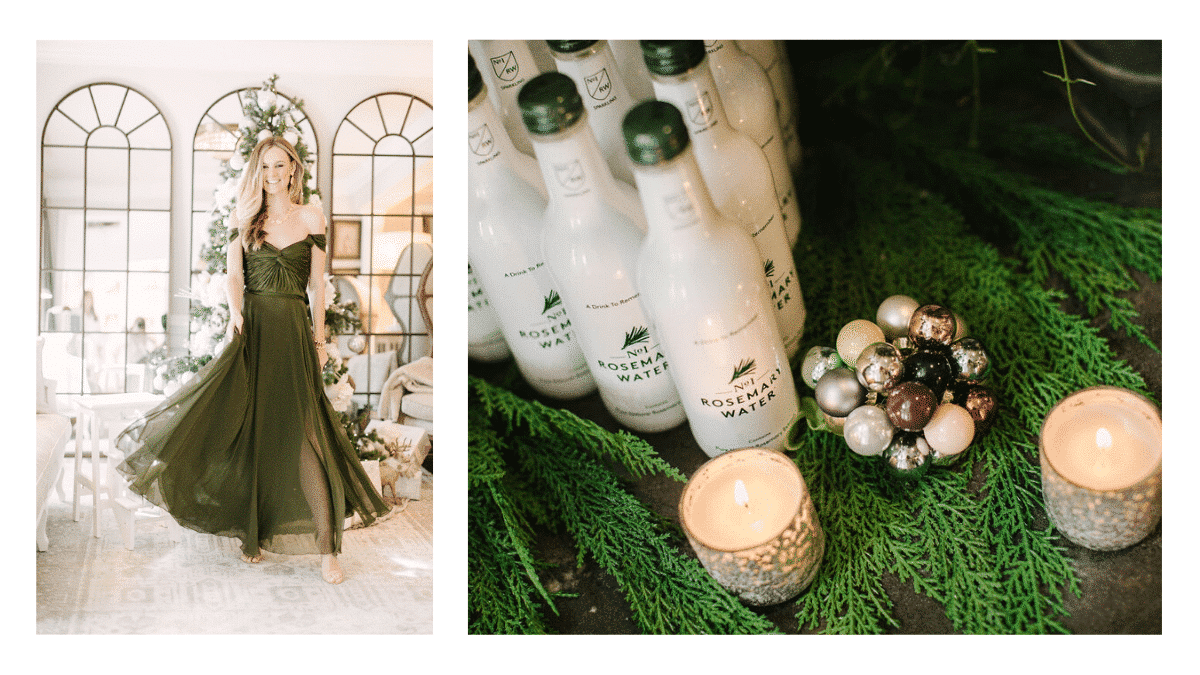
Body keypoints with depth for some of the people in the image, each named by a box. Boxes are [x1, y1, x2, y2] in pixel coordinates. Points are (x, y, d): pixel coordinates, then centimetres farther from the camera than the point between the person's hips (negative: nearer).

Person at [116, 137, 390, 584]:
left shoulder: (311, 217, 6)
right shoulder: (245, 218, 11)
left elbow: (318, 283, 6)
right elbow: (234, 275, 4)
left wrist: (318, 338, 3)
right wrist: (236, 313, -15)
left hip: (292, 330, -2)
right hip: (251, 328, 2)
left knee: (302, 435, -8)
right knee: (249, 433, 4)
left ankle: (326, 548, -5)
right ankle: (254, 533, 18)